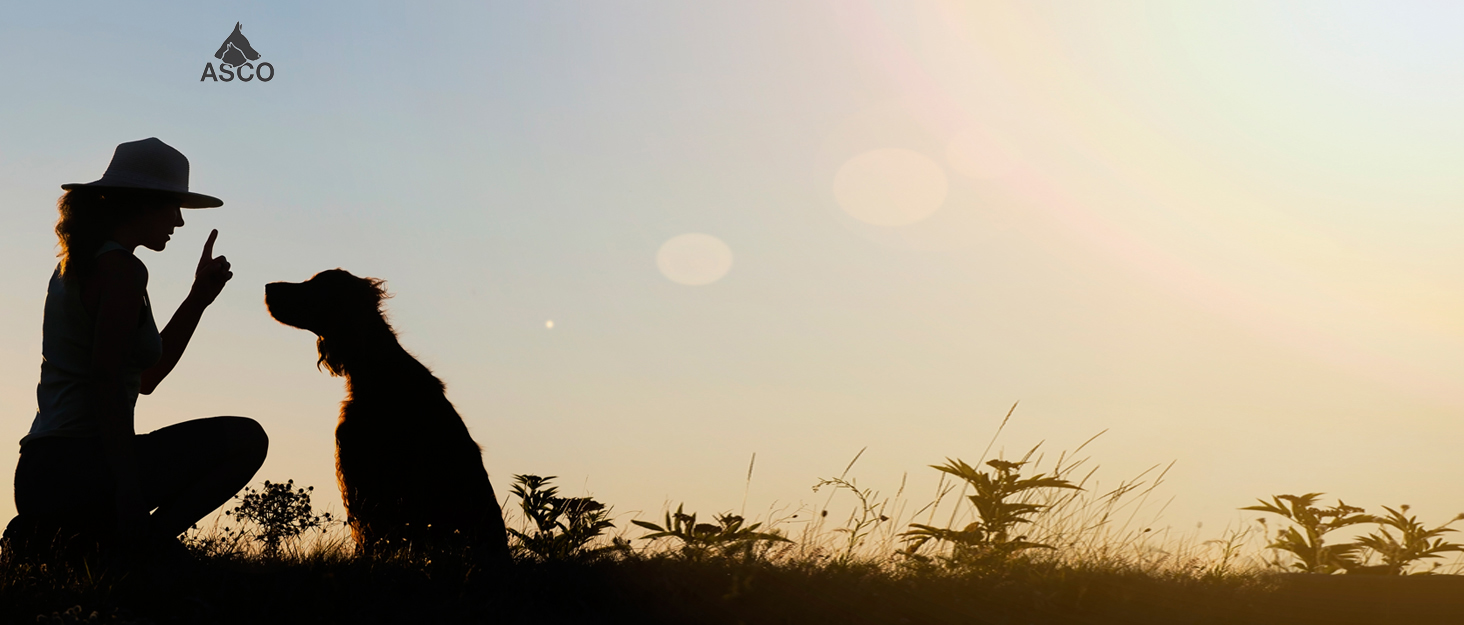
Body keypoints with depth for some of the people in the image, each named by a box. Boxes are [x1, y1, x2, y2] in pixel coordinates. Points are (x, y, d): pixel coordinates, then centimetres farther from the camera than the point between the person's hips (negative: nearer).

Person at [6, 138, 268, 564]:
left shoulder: (77, 265, 20)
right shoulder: (120, 268, -10)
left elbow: (146, 376, 22)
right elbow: (106, 382, -21)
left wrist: (199, 297, 19)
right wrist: (128, 488, -25)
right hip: (76, 468, -9)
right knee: (246, 439, -9)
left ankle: (49, 531, 14)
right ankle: (142, 542, -12)